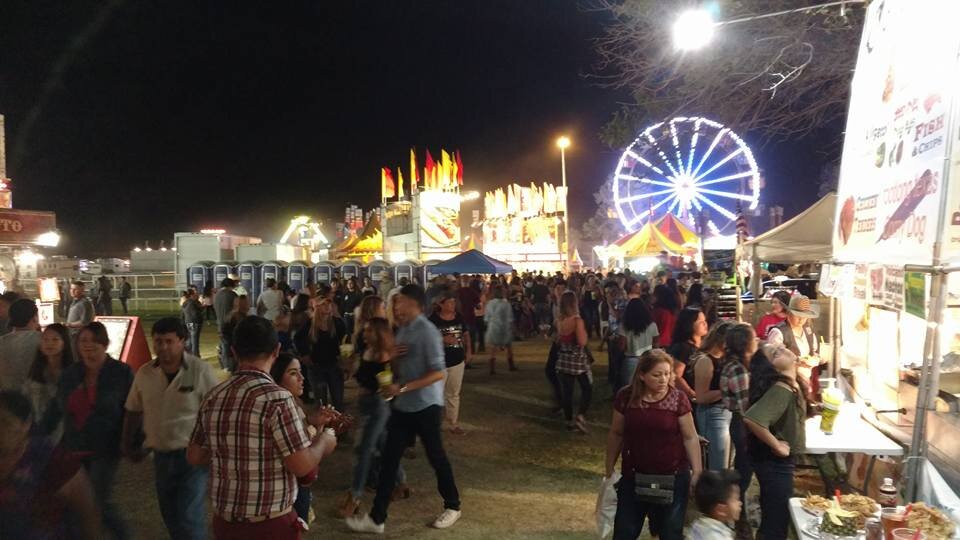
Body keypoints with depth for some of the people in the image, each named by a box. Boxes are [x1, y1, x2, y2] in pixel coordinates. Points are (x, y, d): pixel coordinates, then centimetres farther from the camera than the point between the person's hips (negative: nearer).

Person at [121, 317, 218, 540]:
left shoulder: (200, 370, -14)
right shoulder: (144, 373, 0)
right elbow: (133, 412, 13)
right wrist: (129, 446, 12)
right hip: (161, 456, 5)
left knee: (189, 518, -7)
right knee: (171, 517, 19)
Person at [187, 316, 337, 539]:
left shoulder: (213, 397, -1)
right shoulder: (276, 398, -21)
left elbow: (194, 456, 9)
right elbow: (303, 466, -20)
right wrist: (324, 439, -2)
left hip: (224, 520, 6)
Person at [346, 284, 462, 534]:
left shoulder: (427, 331, -18)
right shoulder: (403, 330, 8)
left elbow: (438, 373, -22)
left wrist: (402, 388, -25)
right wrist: (394, 357, -7)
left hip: (426, 406, -7)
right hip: (403, 406, 8)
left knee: (436, 457, 8)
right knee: (389, 458, 7)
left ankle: (452, 506, 30)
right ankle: (376, 518, 14)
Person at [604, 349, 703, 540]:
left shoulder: (678, 399, -12)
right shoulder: (625, 397, -9)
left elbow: (690, 437, -5)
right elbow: (616, 434, 2)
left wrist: (697, 471, -8)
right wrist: (610, 469, 6)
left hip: (673, 477, -1)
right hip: (634, 477, 1)